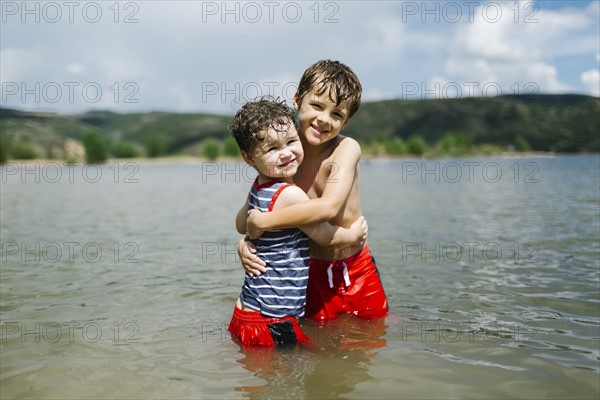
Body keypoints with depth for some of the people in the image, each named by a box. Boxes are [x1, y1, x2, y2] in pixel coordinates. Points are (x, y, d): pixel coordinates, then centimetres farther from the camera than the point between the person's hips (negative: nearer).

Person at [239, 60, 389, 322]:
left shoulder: (346, 149, -19)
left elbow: (329, 206, -33)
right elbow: (252, 211, 0)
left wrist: (262, 221, -31)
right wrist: (244, 242, -21)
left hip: (357, 270, -1)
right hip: (312, 273, 1)